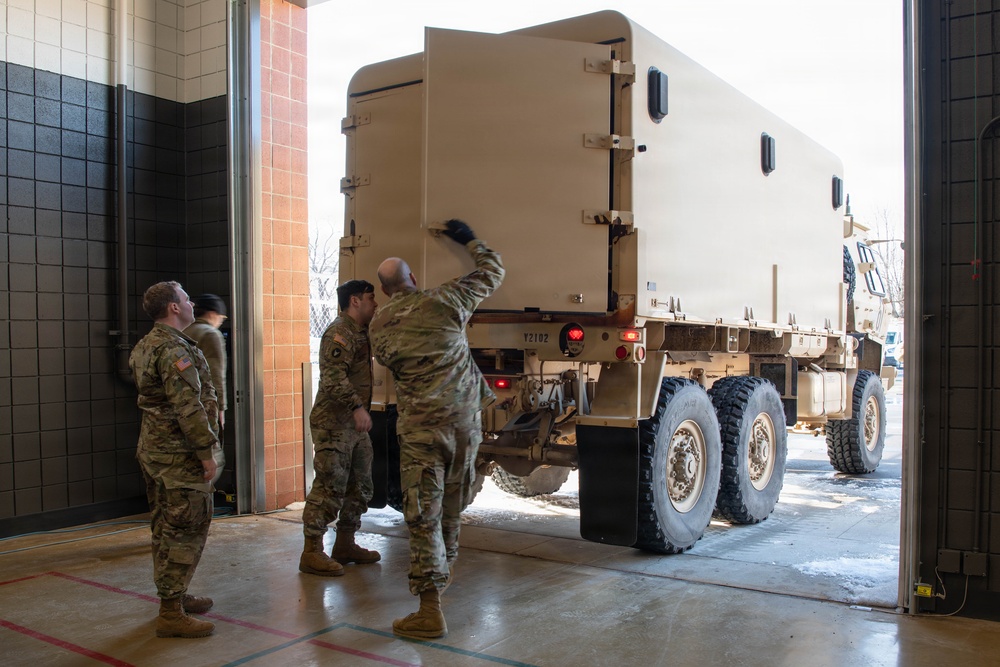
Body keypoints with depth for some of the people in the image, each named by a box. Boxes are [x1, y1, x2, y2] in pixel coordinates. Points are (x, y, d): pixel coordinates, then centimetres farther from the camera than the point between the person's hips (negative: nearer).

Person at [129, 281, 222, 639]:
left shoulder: (145, 346, 14)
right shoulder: (174, 348, -18)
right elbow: (188, 407, -23)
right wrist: (207, 451, -19)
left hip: (154, 449, 11)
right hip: (178, 454, -11)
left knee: (165, 527, 17)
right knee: (187, 530, -5)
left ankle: (174, 595, 29)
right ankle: (171, 614, -2)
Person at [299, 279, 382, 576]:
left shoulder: (361, 333, 17)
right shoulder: (339, 333, -14)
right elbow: (334, 376, -25)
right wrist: (357, 407, -34)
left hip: (355, 424, 10)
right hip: (333, 422, -10)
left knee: (360, 486, 14)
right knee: (330, 487, -8)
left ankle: (345, 545, 24)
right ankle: (312, 552, -1)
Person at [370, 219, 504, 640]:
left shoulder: (379, 326, 1)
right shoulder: (445, 301, 0)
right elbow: (492, 273, 12)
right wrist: (469, 241, 26)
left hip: (420, 427, -2)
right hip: (465, 422, 3)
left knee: (423, 515, -2)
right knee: (452, 507, 20)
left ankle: (430, 610, -5)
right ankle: (444, 572, 41)